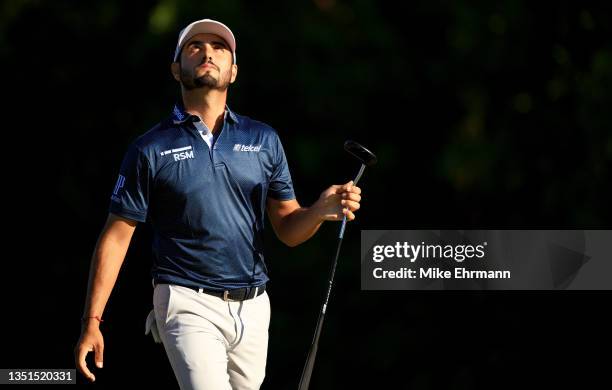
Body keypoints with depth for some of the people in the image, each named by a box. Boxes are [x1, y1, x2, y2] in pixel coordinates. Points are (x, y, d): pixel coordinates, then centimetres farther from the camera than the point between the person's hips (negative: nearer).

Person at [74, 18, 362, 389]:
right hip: (188, 305, -4)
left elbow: (288, 230, 10)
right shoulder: (150, 149, 0)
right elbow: (117, 237, 1)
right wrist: (92, 322, -4)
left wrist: (320, 210, -13)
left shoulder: (264, 139, 9)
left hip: (253, 307, 4)